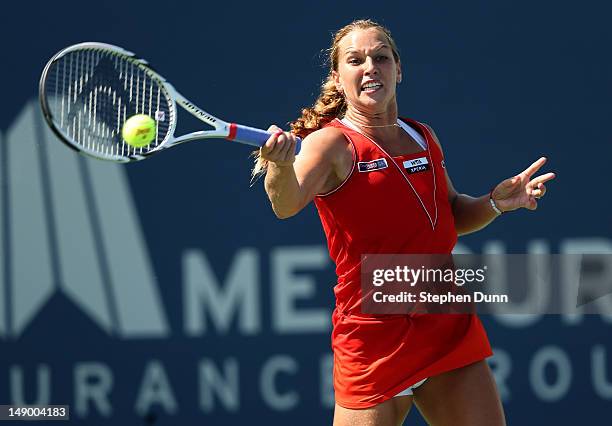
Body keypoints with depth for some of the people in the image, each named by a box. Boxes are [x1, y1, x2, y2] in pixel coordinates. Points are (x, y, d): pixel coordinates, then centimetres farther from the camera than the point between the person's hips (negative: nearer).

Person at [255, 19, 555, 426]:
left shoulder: (424, 137, 9)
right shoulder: (331, 144, -11)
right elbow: (287, 204, -31)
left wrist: (495, 202, 4)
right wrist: (281, 166, -53)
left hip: (451, 330, 6)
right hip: (375, 343, -6)